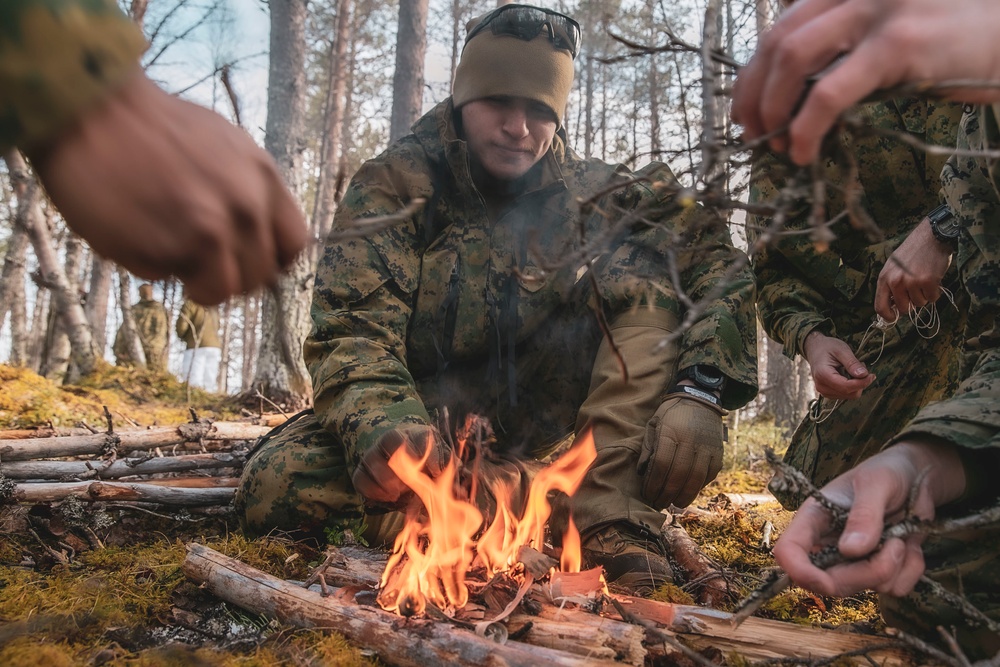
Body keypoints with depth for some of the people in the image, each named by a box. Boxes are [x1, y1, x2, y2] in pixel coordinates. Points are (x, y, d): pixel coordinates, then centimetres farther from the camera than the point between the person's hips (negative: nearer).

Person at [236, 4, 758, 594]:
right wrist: (383, 428, -42)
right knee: (275, 489, -28)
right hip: (432, 424, 0)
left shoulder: (591, 191, -3)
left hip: (546, 425, 1)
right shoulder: (392, 187, -7)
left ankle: (613, 518, -26)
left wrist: (699, 392, -28)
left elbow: (719, 259, -10)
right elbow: (353, 329, -19)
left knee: (645, 261, -17)